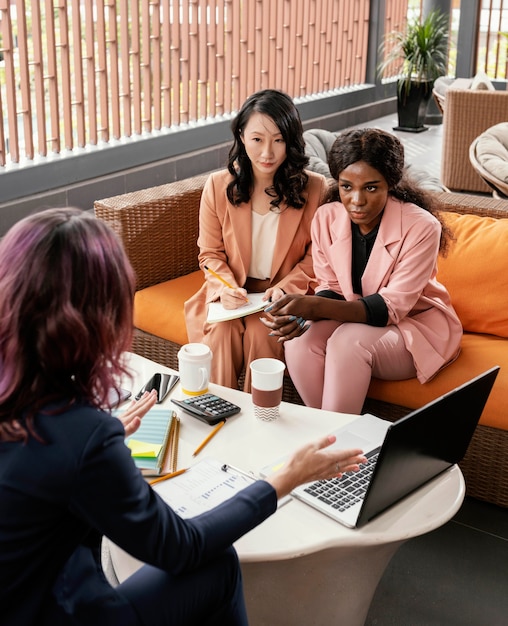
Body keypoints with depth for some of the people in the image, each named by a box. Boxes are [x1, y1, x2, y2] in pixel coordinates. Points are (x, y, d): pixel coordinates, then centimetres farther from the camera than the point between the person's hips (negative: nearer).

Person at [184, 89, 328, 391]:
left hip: (288, 296, -1)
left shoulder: (314, 189, -7)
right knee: (222, 329, -27)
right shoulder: (218, 186, -3)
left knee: (261, 330, -29)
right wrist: (226, 288, -15)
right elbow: (210, 253, 4)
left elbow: (316, 254, 0)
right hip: (233, 294, 2)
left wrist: (287, 287, -16)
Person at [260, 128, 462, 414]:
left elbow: (391, 307, -25)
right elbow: (331, 289, -1)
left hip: (416, 324, -4)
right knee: (300, 341, -26)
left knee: (348, 341, -33)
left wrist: (314, 306, -39)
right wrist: (303, 312, -27)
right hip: (353, 320, 4)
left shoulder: (421, 226, -22)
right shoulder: (327, 218, -8)